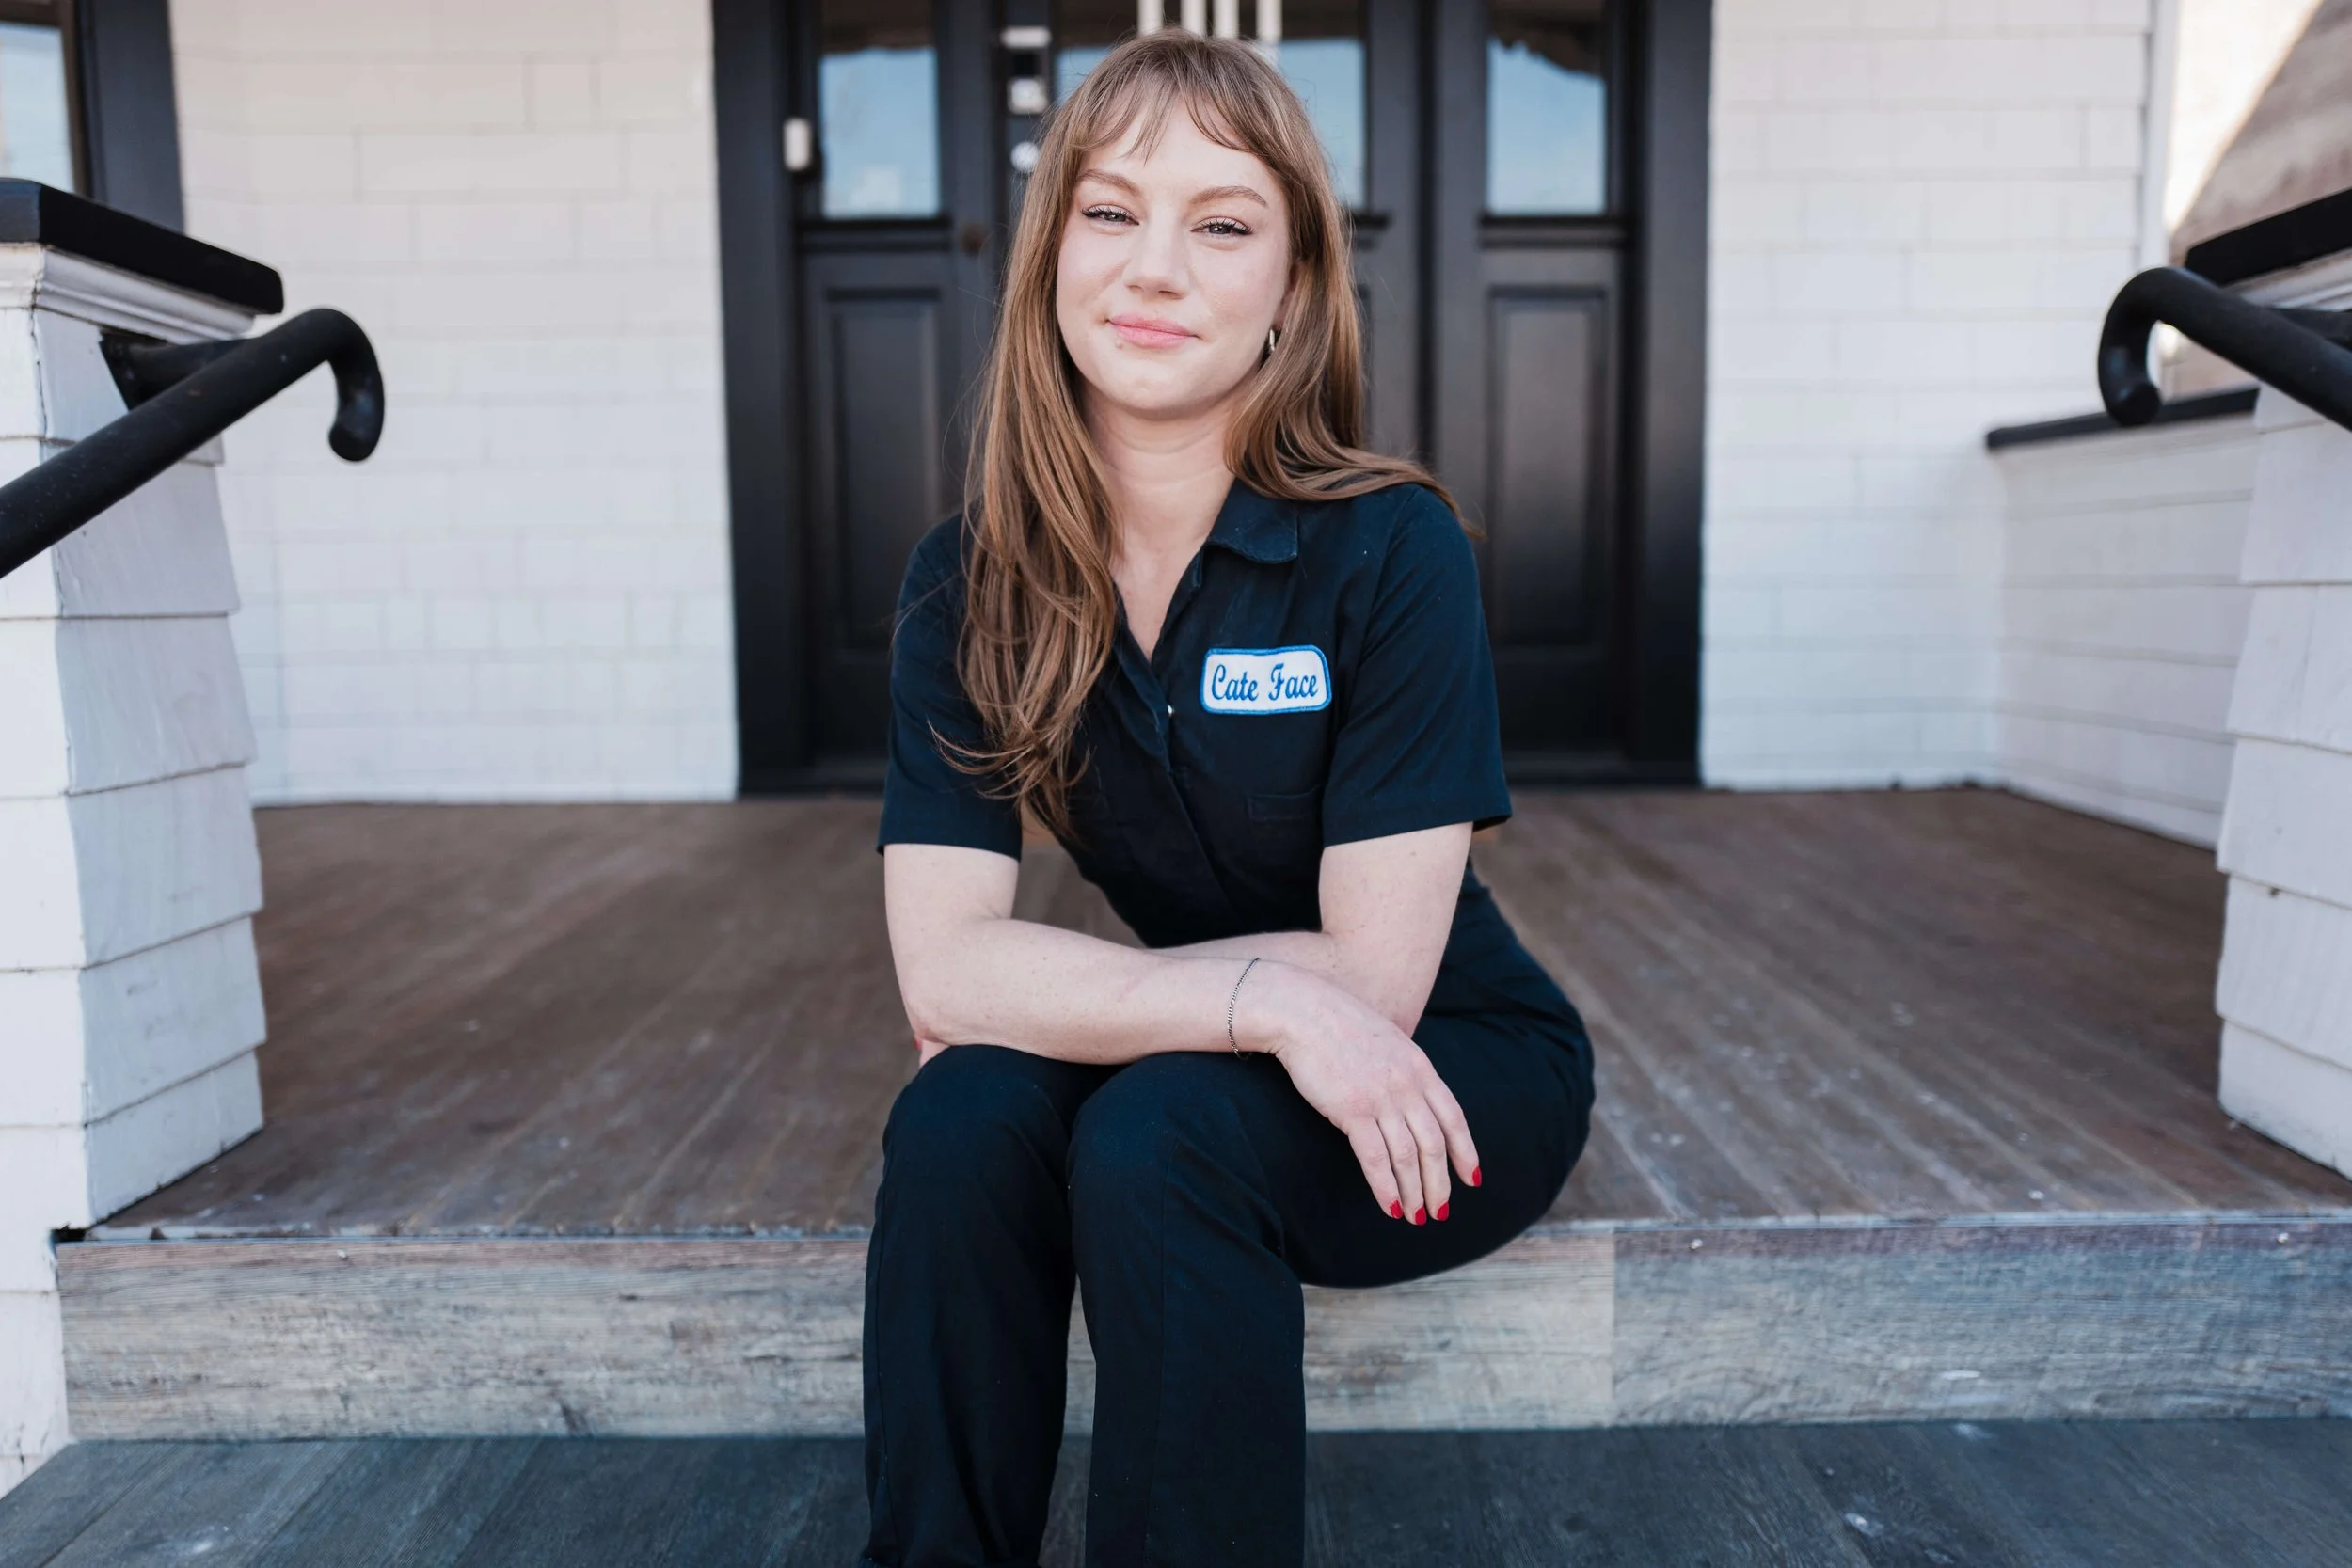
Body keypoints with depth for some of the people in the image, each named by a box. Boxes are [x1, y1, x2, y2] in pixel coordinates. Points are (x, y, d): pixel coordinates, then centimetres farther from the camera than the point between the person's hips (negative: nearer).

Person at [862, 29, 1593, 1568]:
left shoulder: (1392, 551, -21)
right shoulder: (971, 581, -10)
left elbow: (1368, 974, -22)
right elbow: (944, 968, -19)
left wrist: (1064, 989, -15)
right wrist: (1265, 1000, -31)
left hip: (1450, 1073, -3)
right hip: (1222, 1069, 3)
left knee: (1157, 1136, -30)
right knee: (960, 1120, -24)